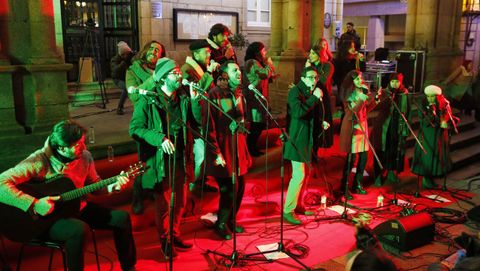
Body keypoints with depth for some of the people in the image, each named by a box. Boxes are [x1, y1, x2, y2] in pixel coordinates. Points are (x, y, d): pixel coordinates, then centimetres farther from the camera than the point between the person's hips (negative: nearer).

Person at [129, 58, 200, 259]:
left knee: (180, 201, 17)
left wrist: (195, 99, -9)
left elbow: (198, 120, 3)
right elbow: (135, 128, -14)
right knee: (163, 204, 7)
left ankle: (175, 234, 37)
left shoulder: (183, 98, 6)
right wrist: (160, 138, -26)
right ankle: (165, 240, 27)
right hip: (160, 159, -5)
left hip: (181, 159, 5)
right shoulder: (148, 100, -11)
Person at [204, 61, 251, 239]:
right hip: (222, 149, -7)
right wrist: (216, 154, -17)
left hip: (238, 147, 7)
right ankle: (221, 224, 19)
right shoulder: (215, 95, -13)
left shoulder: (239, 93, 9)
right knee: (229, 189, -4)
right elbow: (210, 127, -16)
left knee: (240, 186, 12)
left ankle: (231, 220, 33)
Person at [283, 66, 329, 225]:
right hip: (297, 139, -9)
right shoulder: (295, 91, -11)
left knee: (305, 174, 15)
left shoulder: (311, 93, 15)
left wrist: (321, 124, 7)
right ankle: (288, 211, -3)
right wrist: (315, 98, -22)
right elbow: (298, 112, -28)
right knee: (299, 176, -11)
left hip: (307, 139, 9)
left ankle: (297, 205, 28)